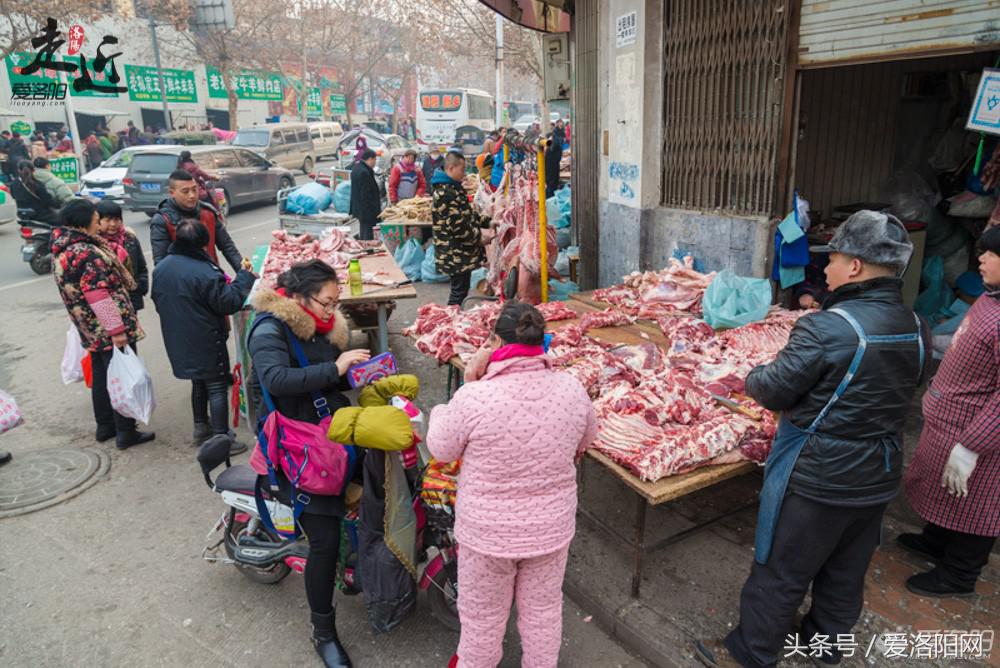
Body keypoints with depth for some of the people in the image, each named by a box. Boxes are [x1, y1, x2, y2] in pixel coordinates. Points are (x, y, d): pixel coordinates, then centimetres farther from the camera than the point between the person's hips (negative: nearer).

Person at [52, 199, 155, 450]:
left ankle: (105, 426, 32)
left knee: (101, 376, 20)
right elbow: (98, 296, -25)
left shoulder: (60, 250, 7)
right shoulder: (88, 254, -22)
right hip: (109, 331, -9)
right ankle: (126, 433, 11)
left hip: (90, 330, 9)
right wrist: (117, 329, -23)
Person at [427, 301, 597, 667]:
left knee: (483, 615, 22)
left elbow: (440, 449, -9)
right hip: (552, 527, 3)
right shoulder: (571, 389, -15)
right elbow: (586, 439, 4)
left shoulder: (474, 398, -27)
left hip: (488, 531, -3)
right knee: (543, 609, 26)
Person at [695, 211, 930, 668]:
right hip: (880, 476, 7)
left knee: (781, 572, 10)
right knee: (846, 569, 24)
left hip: (817, 478, -7)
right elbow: (881, 389, 10)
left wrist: (753, 377, 1)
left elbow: (773, 391, -19)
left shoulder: (827, 328, -26)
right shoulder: (917, 329, -2)